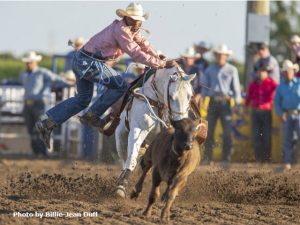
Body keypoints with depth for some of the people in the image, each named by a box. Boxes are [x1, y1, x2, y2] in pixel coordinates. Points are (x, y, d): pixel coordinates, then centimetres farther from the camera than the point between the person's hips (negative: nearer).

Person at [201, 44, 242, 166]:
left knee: (227, 132, -3)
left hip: (225, 102, -2)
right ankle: (207, 157, 5)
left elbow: (236, 87, 5)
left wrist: (237, 102, -3)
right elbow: (205, 85, 15)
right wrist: (204, 99, 4)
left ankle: (226, 159, 1)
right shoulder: (210, 69, 12)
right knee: (209, 131, 1)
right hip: (213, 102, 2)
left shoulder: (232, 70, 6)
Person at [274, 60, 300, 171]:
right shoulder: (281, 86, 10)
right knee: (287, 139, 2)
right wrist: (281, 114, -2)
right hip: (287, 116, 3)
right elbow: (277, 102, 12)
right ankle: (288, 162, 5)